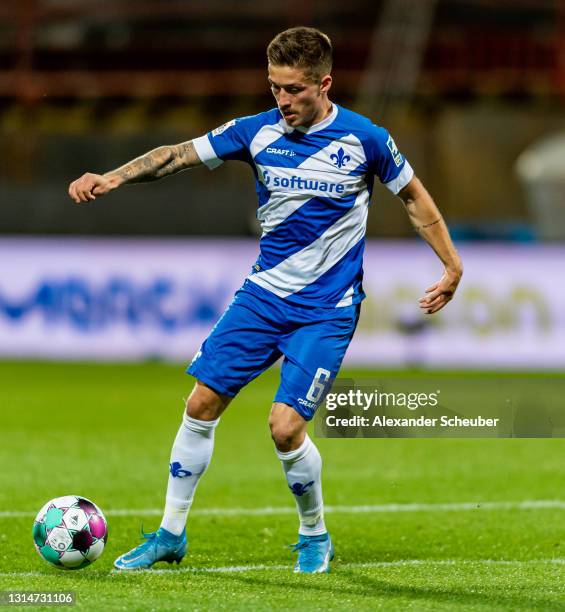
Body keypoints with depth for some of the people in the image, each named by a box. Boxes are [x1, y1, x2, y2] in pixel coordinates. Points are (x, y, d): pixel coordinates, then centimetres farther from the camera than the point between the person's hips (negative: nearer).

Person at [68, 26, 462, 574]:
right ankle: (171, 534, 15)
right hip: (263, 292, 4)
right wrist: (112, 178, -18)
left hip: (327, 309, -4)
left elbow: (413, 196, 3)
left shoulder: (364, 139, -10)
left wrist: (452, 268, 3)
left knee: (285, 426, -15)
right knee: (201, 405, 1)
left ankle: (315, 535, 11)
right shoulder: (258, 132, -3)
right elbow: (176, 155, -4)